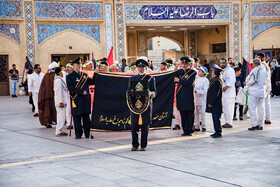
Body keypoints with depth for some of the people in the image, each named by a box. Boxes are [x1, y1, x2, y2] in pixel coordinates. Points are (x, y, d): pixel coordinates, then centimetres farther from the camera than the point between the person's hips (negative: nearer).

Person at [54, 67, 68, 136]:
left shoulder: (58, 80, 17)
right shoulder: (59, 80, -15)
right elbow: (59, 92, -20)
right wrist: (61, 102, -21)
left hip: (60, 101, 11)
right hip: (60, 101, -11)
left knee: (60, 116, 14)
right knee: (61, 116, -8)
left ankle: (59, 130, 19)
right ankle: (58, 132, -7)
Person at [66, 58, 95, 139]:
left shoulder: (84, 75, 15)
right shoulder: (69, 77, 0)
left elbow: (92, 82, 19)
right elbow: (70, 88, -11)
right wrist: (81, 91, -17)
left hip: (85, 99, 4)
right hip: (76, 100, -4)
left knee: (86, 117, 5)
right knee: (77, 118, 0)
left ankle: (87, 133, 11)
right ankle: (78, 134, 9)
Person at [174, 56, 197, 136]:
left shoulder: (193, 72, -3)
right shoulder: (179, 71, 12)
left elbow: (190, 83, -16)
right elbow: (173, 80, 10)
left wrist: (179, 80, -15)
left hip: (189, 96, -4)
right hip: (181, 96, 4)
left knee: (190, 114, 1)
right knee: (183, 114, 7)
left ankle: (190, 130, 7)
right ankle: (185, 130, 13)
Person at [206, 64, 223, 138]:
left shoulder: (216, 81, -18)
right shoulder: (214, 80, 15)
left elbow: (215, 94, -21)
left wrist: (211, 103, -19)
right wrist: (210, 103, 21)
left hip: (216, 105, -10)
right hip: (215, 105, 10)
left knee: (216, 118, -8)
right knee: (215, 118, 13)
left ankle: (218, 133, -5)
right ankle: (217, 131, 19)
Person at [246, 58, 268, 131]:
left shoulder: (254, 70, -10)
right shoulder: (265, 71, 10)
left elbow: (250, 82, -9)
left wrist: (248, 83, 10)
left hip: (254, 92, -7)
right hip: (262, 91, 7)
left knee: (252, 108, -2)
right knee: (260, 108, 10)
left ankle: (255, 124, -8)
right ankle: (261, 125, 11)